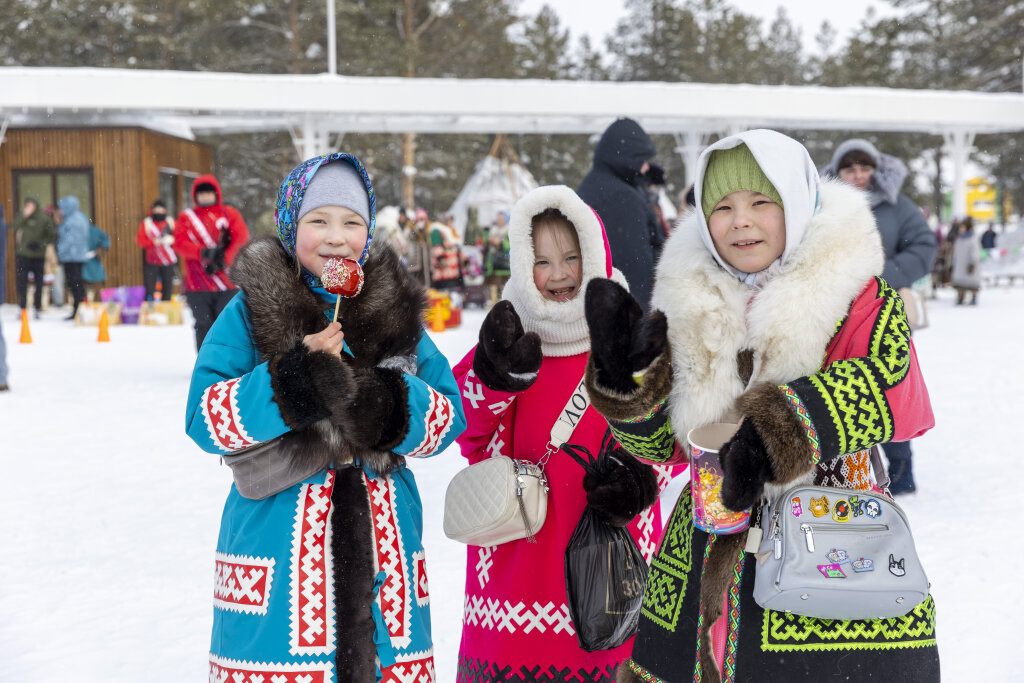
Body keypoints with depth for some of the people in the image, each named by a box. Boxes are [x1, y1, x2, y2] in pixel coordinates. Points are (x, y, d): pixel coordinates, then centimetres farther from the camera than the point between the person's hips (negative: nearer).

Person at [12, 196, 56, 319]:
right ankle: (23, 308, 4)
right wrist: (23, 216, -19)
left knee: (38, 283, 6)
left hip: (38, 256, -2)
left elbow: (53, 236, -2)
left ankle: (38, 308, 13)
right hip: (22, 255, 2)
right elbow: (14, 227, -10)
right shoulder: (21, 216, 6)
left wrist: (40, 243, -13)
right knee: (21, 282, 0)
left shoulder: (44, 219, -3)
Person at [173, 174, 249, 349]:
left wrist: (223, 259, -16)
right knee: (204, 325, 4)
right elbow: (180, 243, -3)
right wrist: (203, 252, -20)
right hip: (197, 283, 1)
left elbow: (241, 238, -3)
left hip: (227, 282, -1)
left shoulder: (230, 214, 9)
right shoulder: (186, 217, 11)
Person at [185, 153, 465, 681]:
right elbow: (203, 419, -6)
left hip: (380, 540, 3)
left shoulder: (396, 308, 9)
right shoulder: (250, 310, 0)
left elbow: (449, 416, 6)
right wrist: (288, 383, -21)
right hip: (278, 542, -3)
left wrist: (391, 405, -15)